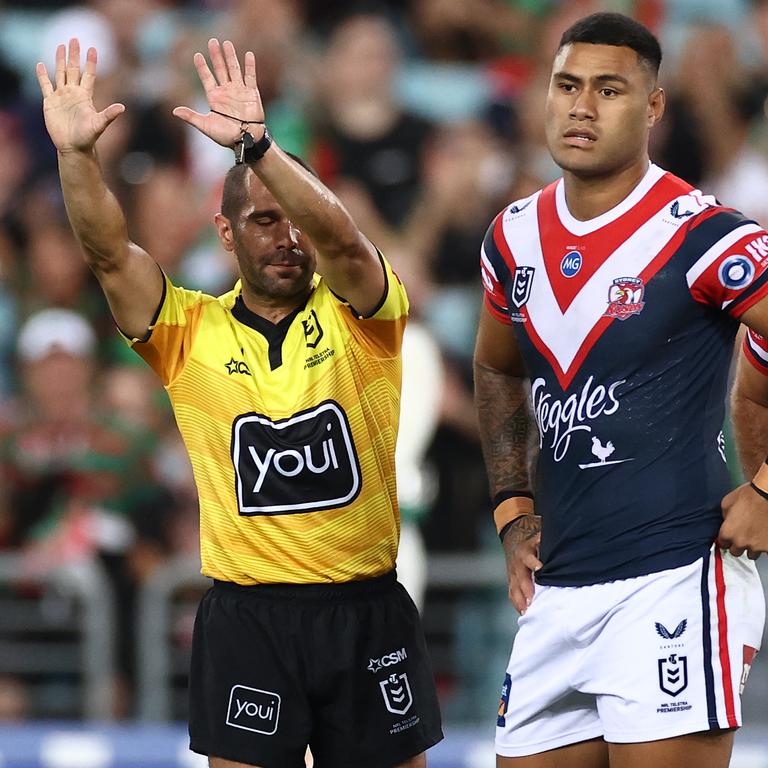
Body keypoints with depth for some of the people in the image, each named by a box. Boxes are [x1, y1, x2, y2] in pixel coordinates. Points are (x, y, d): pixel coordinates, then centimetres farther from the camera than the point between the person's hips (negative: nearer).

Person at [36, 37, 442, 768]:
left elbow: (340, 238, -20)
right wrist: (76, 153, -25)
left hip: (366, 612, 0)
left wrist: (256, 144, -33)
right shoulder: (190, 332, 4)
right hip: (245, 617, 0)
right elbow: (108, 252, -8)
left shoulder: (358, 317, 0)